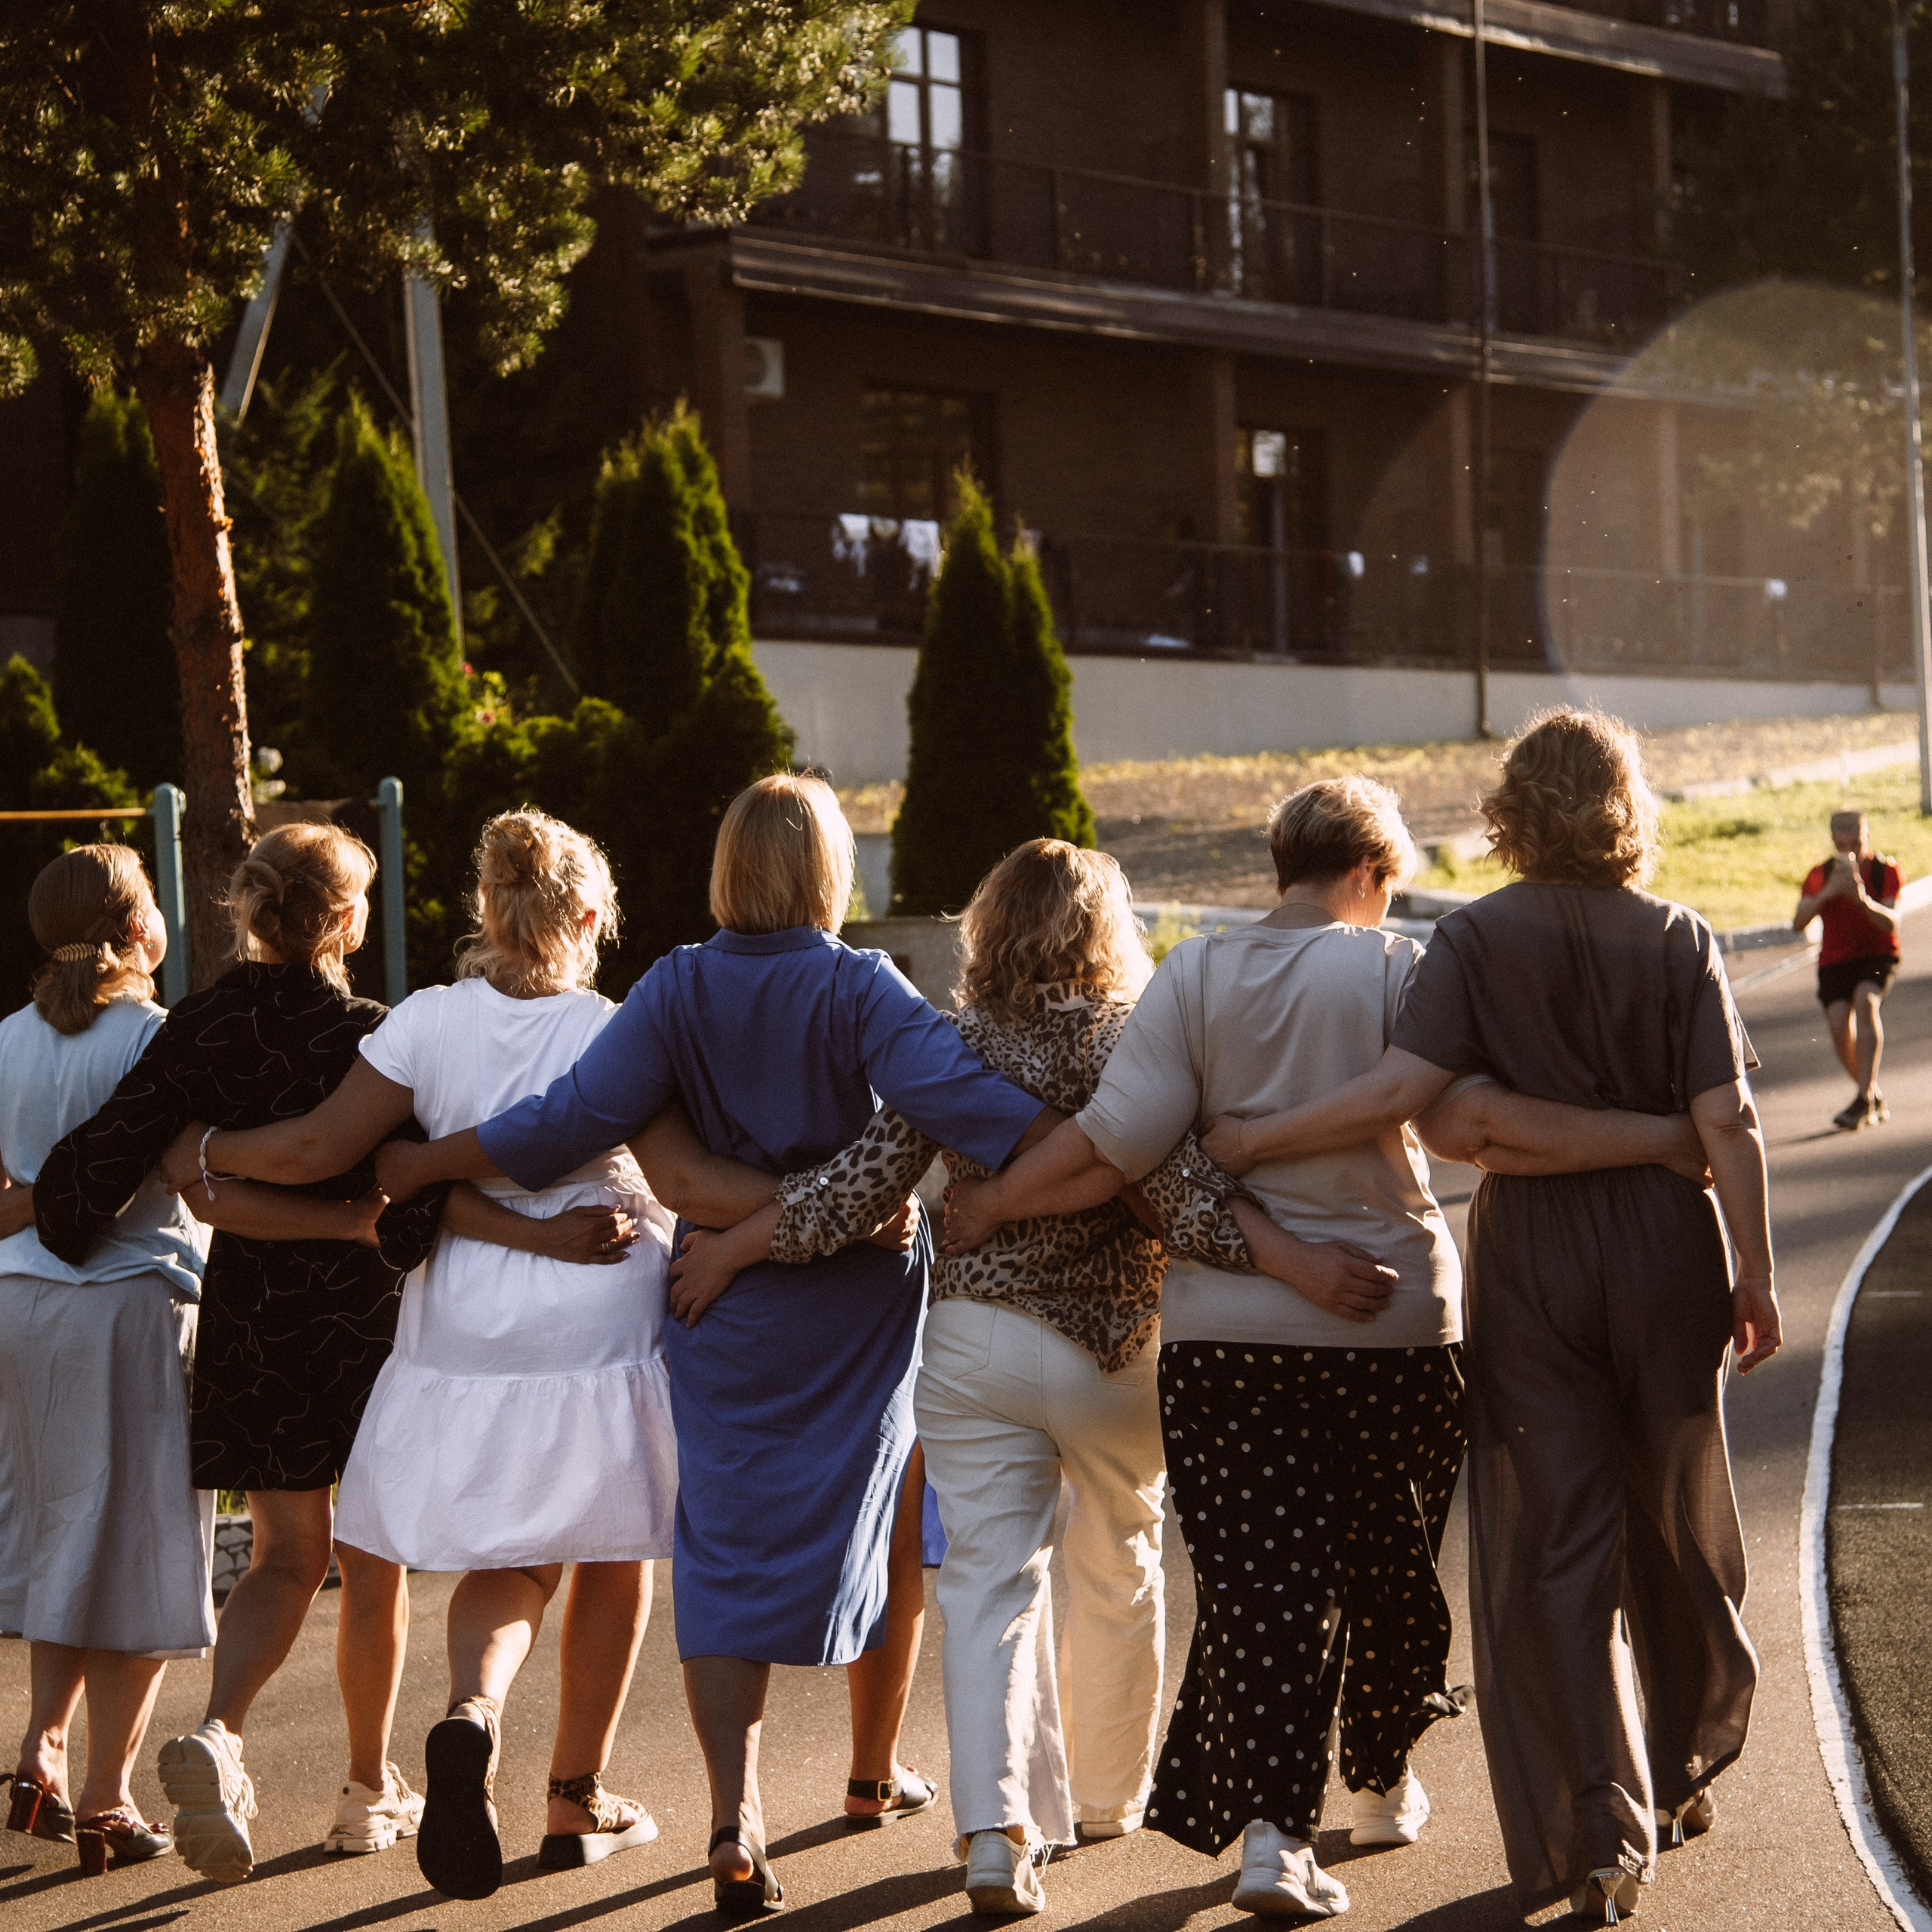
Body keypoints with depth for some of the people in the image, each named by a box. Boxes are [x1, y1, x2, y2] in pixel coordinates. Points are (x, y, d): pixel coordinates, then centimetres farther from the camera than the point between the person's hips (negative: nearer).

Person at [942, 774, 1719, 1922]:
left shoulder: (1196, 975, -1)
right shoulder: (1395, 970, -7)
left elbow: (1117, 1146, -8)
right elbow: (1471, 1122, -20)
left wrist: (989, 1204, 6)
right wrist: (1665, 1137, -19)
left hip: (1226, 1331, 1)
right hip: (1395, 1322, -1)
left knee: (1258, 1579, 2)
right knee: (1391, 1566, 19)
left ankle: (1273, 1829, -11)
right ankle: (1386, 1787, 35)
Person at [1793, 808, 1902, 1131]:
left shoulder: (1886, 871, -6)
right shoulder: (1821, 875, -2)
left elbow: (1891, 924, -18)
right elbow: (1798, 923, -15)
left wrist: (1864, 900, -36)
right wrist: (1827, 892, -30)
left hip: (1877, 955, -2)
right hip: (1835, 960, 2)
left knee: (1865, 1000, -31)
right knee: (1839, 1024, -18)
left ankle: (1864, 1098, -35)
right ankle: (1874, 1095, 7)